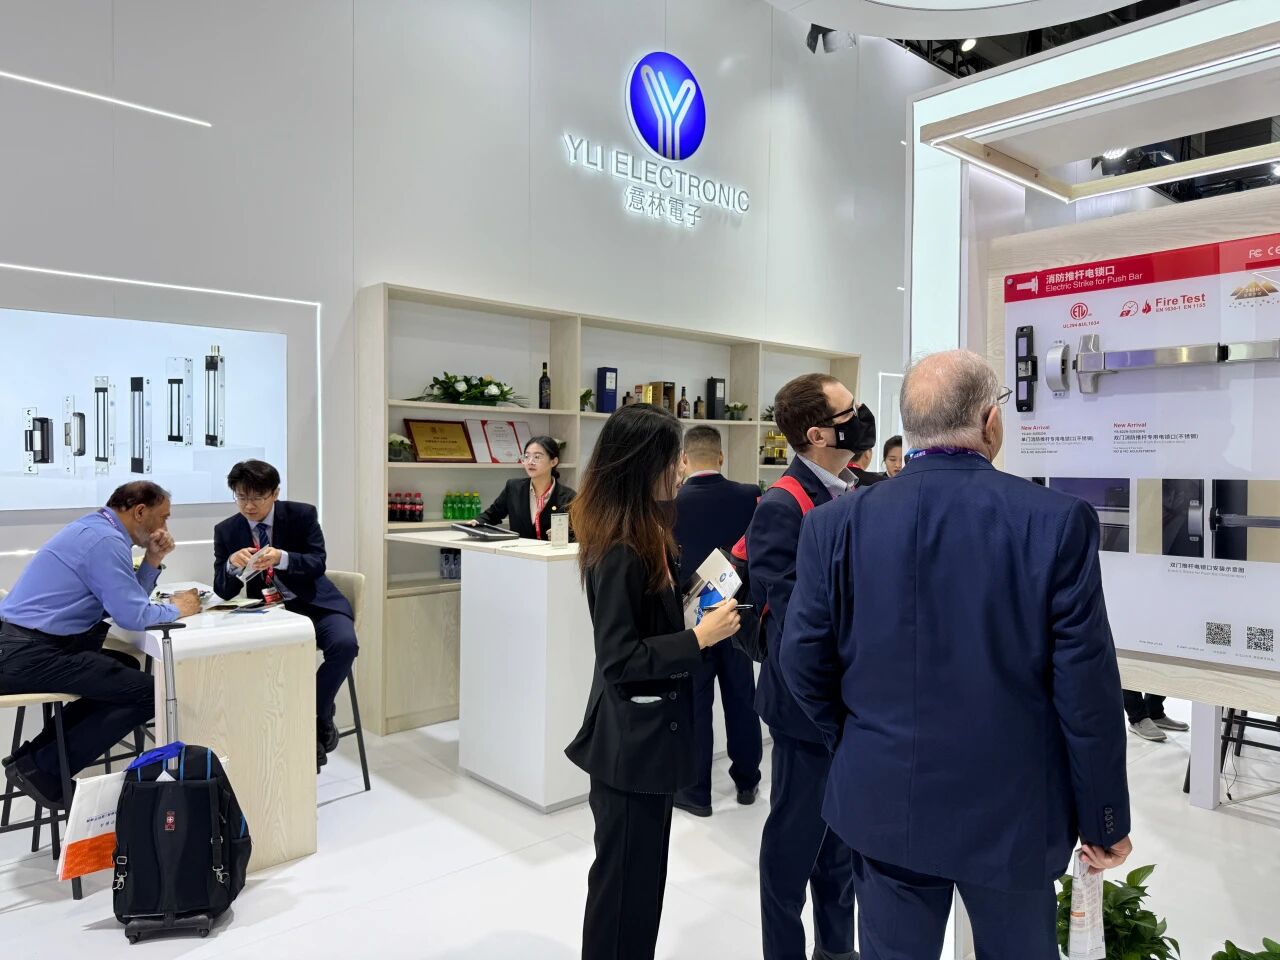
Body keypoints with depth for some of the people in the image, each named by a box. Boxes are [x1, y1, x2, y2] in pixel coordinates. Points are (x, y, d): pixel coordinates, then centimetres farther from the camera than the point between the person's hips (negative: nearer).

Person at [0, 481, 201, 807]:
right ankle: (41, 769, -2)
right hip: (30, 656, -11)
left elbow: (125, 602, 18)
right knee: (146, 693, -13)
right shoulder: (106, 540, -15)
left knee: (125, 671, 26)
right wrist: (177, 608, -3)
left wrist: (152, 561, 8)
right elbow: (132, 616, -20)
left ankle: (36, 753, 19)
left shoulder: (96, 529, 16)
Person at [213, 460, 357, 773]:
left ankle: (318, 716, -5)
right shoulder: (226, 531, 2)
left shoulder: (302, 515, -4)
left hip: (314, 604, -2)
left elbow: (317, 564, -12)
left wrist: (281, 558, -32)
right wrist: (232, 564, -24)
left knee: (344, 644, -30)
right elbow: (223, 591, -1)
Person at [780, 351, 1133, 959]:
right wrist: (1105, 819, 2)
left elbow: (804, 660, -5)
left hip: (885, 801, 1)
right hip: (1013, 810, -1)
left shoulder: (836, 525, -10)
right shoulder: (1059, 522, -14)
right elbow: (1086, 687, -11)